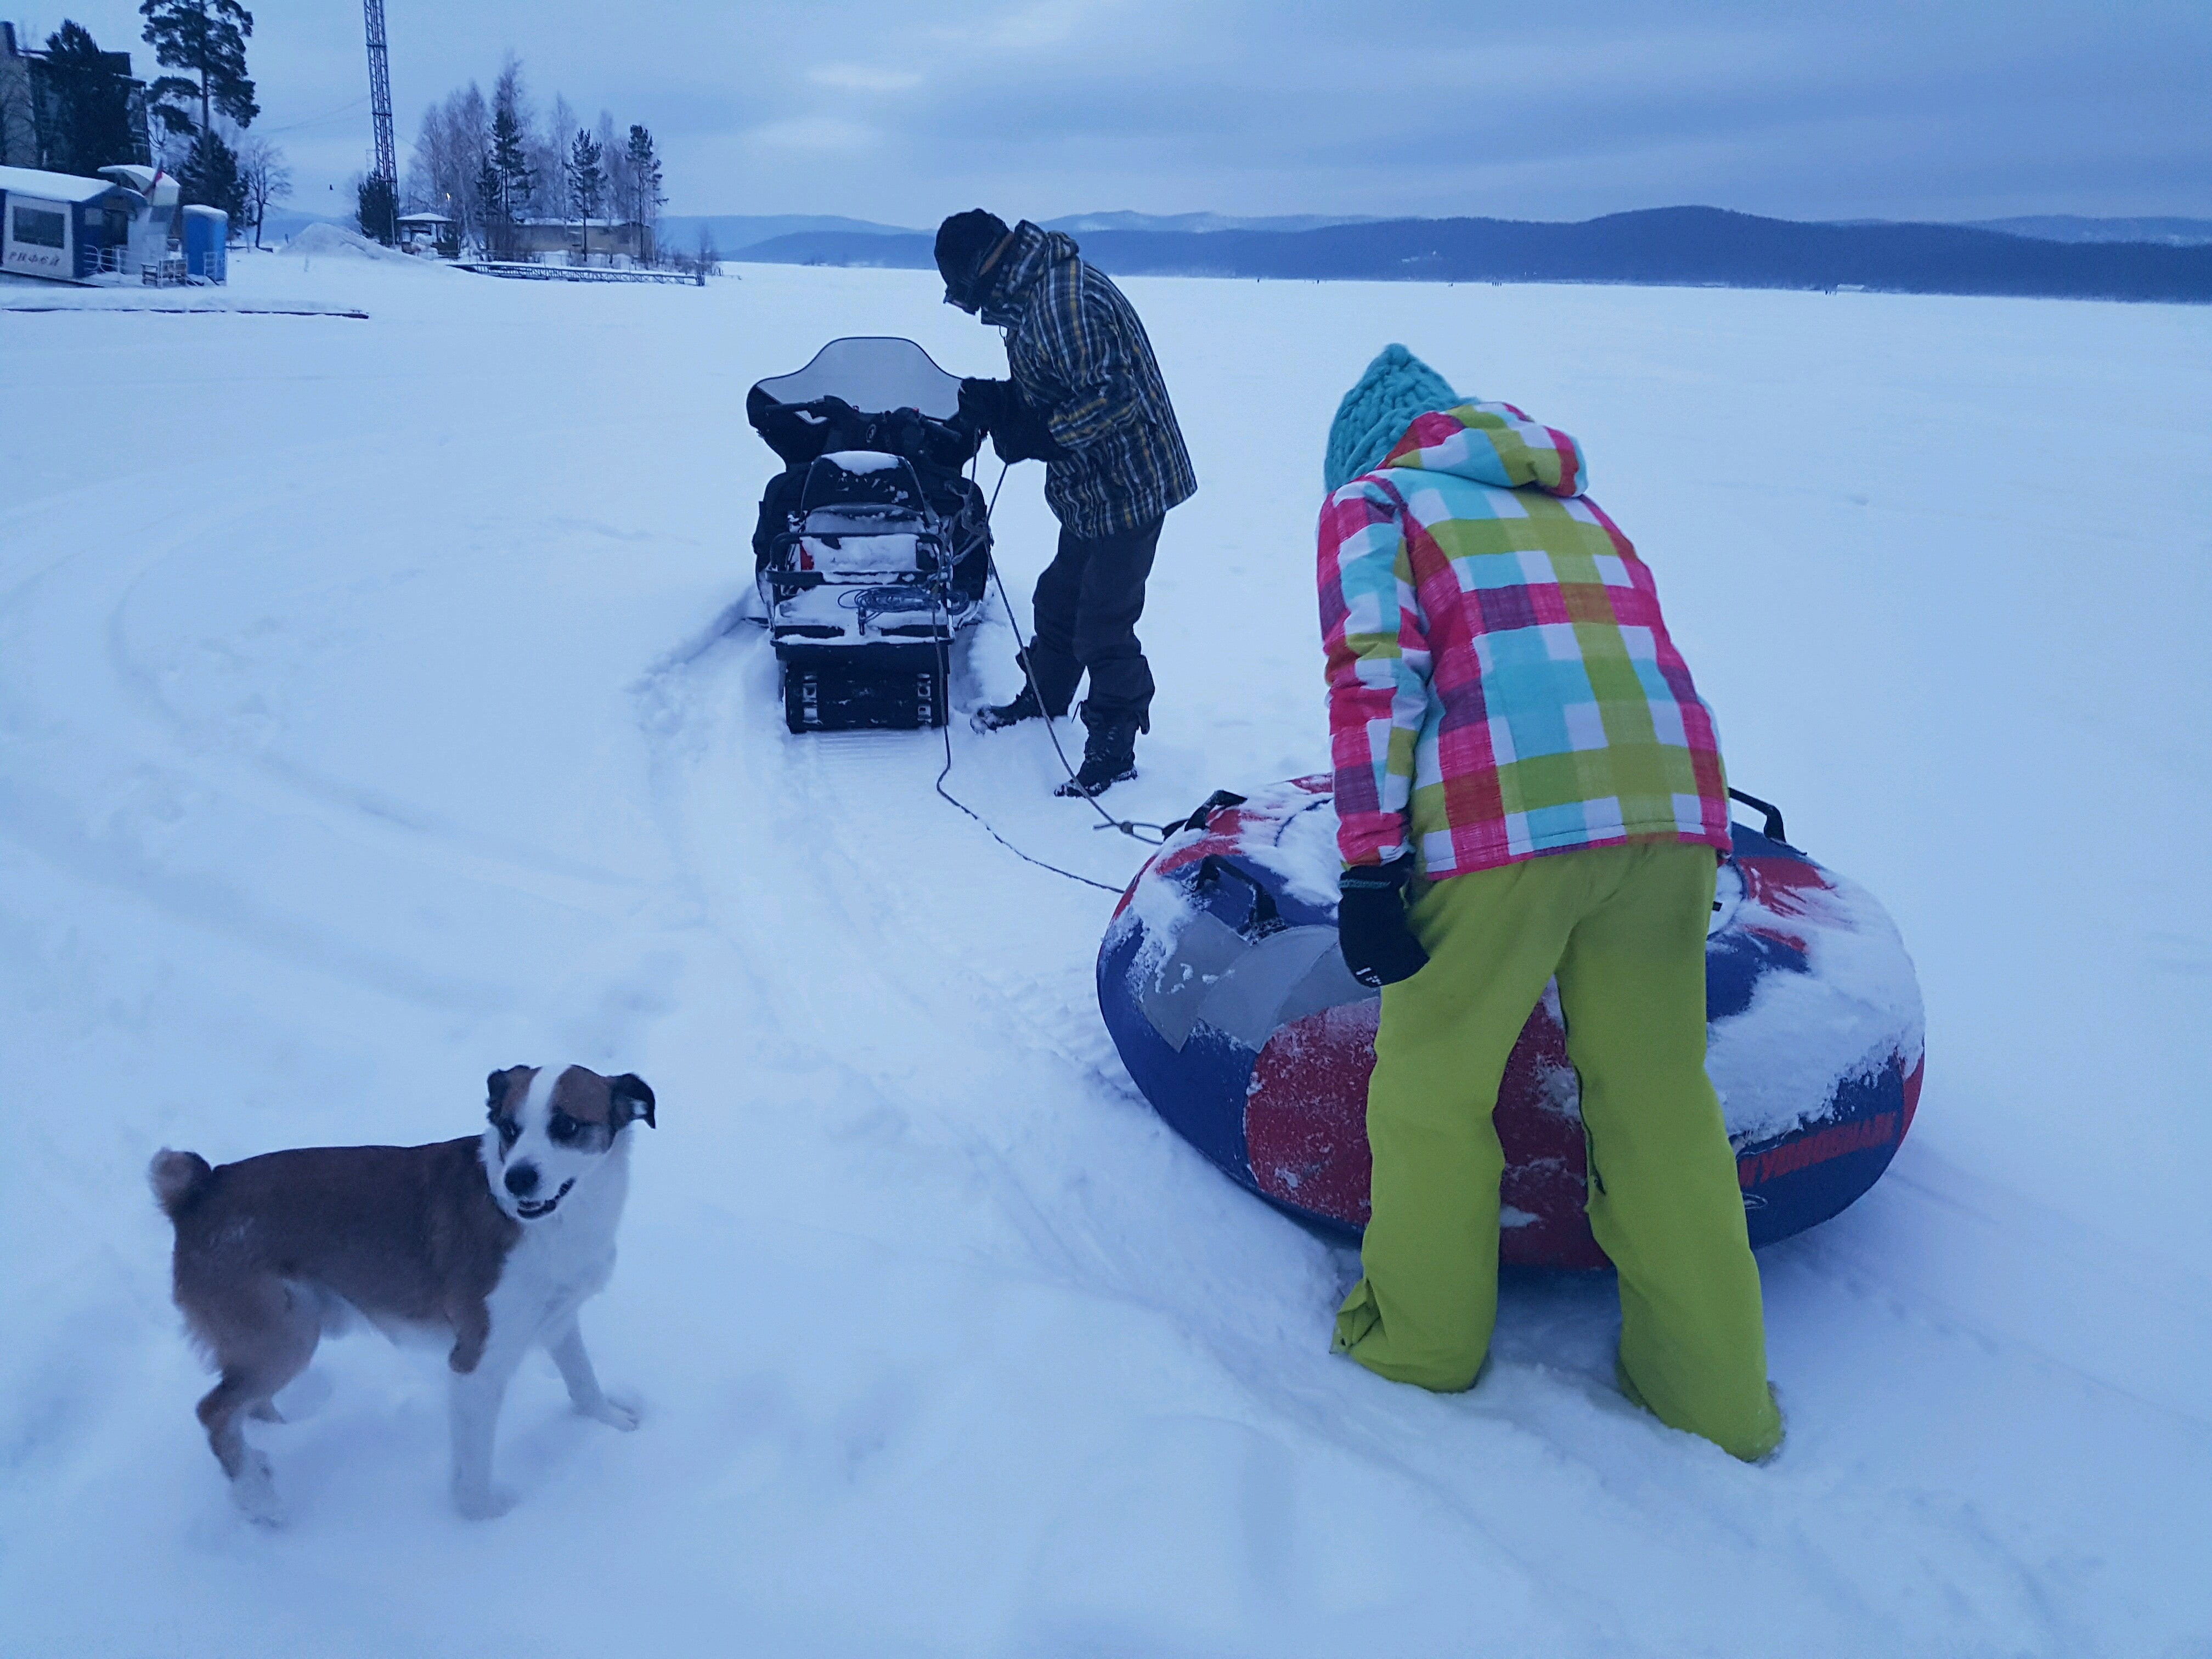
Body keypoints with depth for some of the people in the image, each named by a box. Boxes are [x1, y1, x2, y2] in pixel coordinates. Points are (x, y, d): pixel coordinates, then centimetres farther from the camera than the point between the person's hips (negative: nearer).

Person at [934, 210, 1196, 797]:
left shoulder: (1065, 303, -25)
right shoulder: (1032, 296, 8)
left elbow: (1110, 398, -29)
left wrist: (1033, 436, -24)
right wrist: (996, 402, -1)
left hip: (1126, 489, -11)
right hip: (1090, 490, 11)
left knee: (1102, 627, -3)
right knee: (1059, 599, 24)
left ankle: (1113, 751, 12)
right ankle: (1044, 698, 44)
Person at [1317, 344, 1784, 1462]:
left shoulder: (1372, 499, 15)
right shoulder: (1573, 502, 32)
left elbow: (1376, 668, -2)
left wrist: (1370, 861, -8)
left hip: (1505, 812, -5)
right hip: (1672, 801, 6)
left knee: (1433, 1085, 13)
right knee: (1658, 1097, 15)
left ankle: (1421, 1340, 27)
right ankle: (1717, 1392, 25)